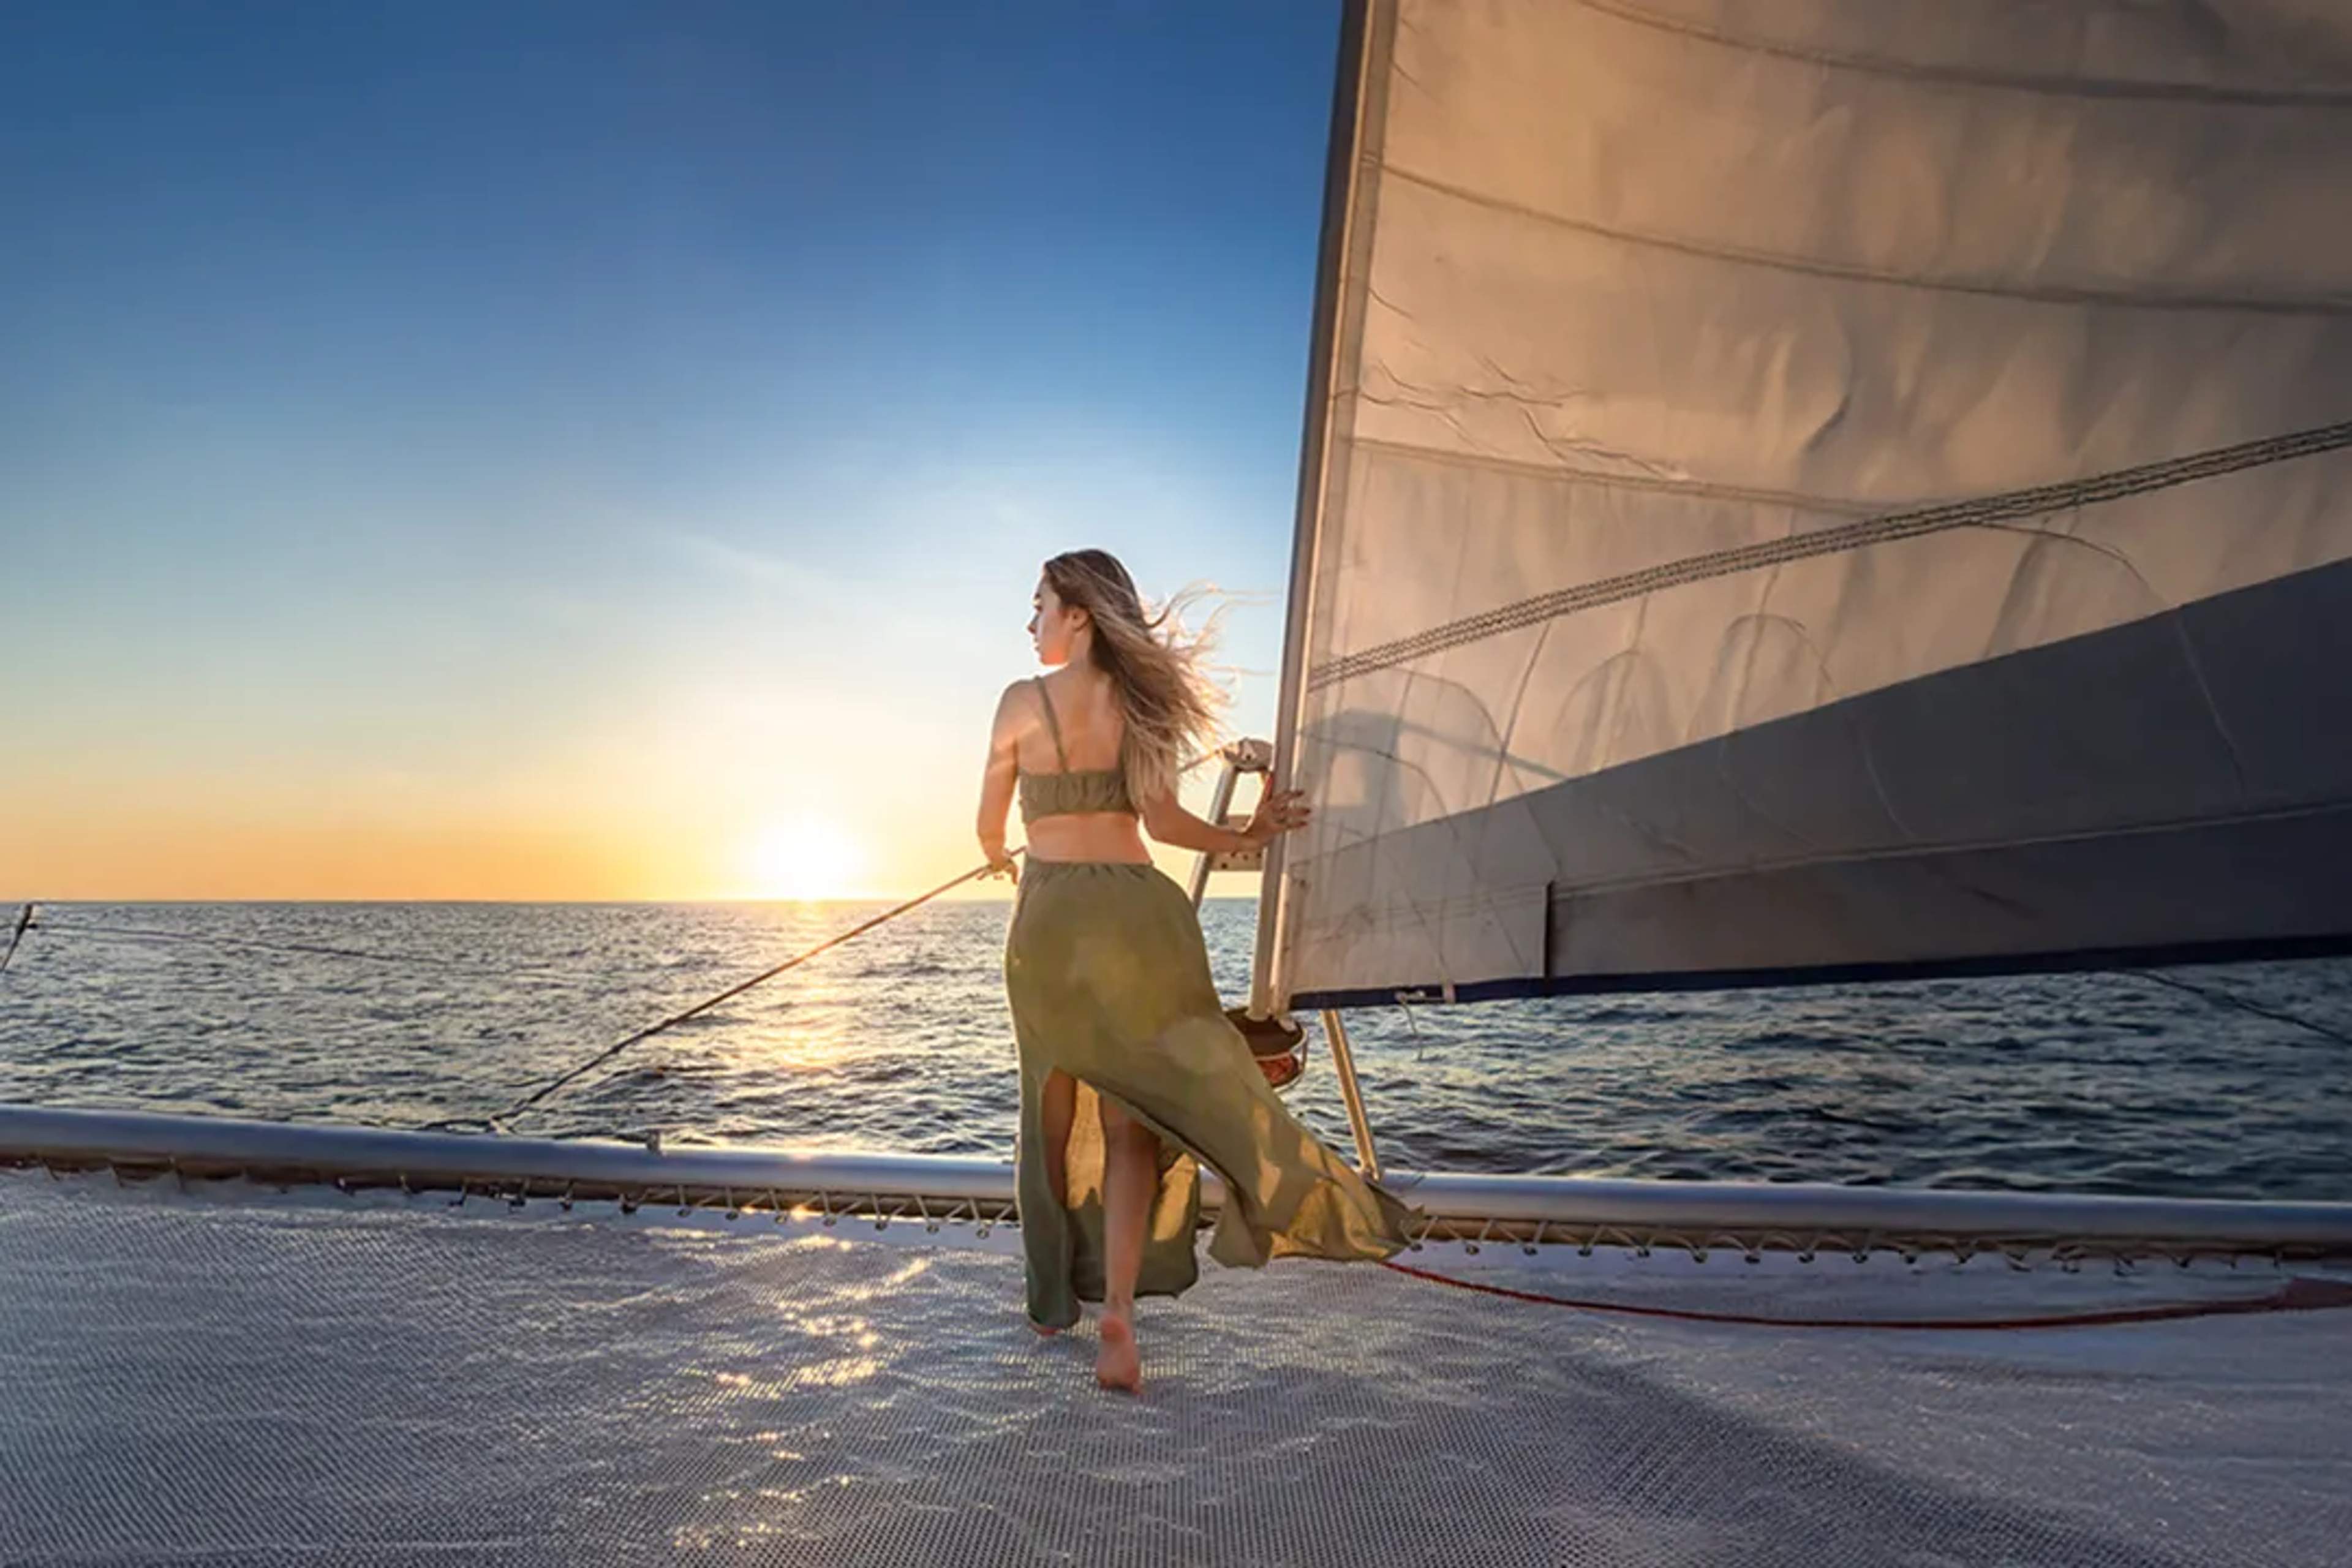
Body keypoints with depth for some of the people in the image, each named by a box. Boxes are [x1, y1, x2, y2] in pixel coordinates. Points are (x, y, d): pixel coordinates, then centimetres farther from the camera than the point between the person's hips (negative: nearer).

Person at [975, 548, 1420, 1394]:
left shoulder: (1023, 701, -2)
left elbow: (990, 825, 6)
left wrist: (1001, 859, 29)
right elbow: (1160, 822, -3)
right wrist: (1247, 837, 14)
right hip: (1137, 908, 2)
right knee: (1133, 1119, 5)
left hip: (1051, 913, -1)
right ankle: (1118, 1304, -9)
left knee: (1056, 1110, 15)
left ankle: (1055, 1296, 27)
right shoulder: (1139, 700, 5)